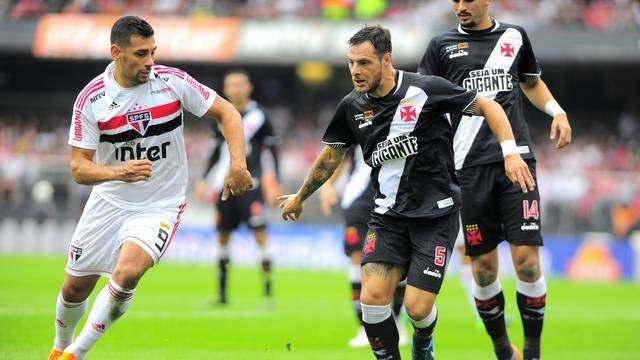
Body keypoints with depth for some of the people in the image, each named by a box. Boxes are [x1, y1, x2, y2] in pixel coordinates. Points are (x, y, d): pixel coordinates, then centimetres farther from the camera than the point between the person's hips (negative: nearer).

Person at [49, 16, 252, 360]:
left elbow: (226, 112, -3)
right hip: (109, 202, 2)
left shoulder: (172, 81, -13)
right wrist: (120, 172, -33)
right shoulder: (91, 99, -13)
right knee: (75, 286, 9)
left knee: (126, 274, -26)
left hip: (160, 206, -2)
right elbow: (79, 168, -12)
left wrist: (238, 164, -18)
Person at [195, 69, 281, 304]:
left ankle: (268, 285, -10)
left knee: (259, 232, -13)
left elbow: (272, 150, 1)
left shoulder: (258, 116, -2)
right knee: (223, 236, 7)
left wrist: (275, 184, -5)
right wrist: (203, 179, 16)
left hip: (250, 183, -4)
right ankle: (222, 290, 14)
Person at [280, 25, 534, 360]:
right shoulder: (352, 107, 0)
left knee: (417, 306, -9)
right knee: (372, 297, -15)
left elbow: (487, 106, -5)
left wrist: (510, 153, -17)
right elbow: (331, 155, 19)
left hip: (435, 215, -4)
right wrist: (300, 197, 30)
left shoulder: (425, 89, -14)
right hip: (389, 215, 4)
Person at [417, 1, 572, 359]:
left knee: (527, 259, -10)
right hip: (471, 167, 0)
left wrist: (558, 111, 12)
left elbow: (532, 82, 29)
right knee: (484, 268, 1)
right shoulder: (442, 45, 8)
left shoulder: (514, 36, 13)